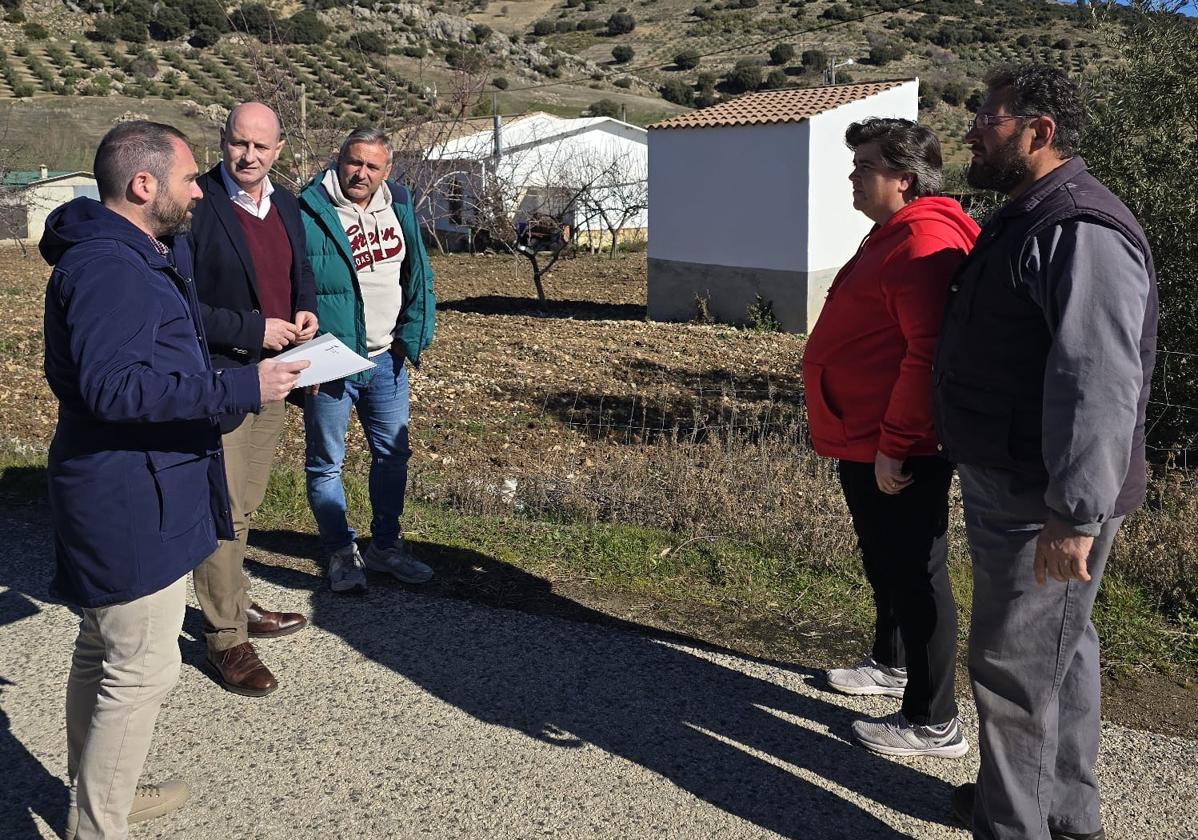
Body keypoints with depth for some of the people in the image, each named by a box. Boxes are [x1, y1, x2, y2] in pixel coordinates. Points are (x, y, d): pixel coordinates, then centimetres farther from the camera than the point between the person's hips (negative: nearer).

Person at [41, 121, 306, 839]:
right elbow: (112, 387, -30)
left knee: (103, 653, 23)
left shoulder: (147, 255, 14)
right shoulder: (107, 266, -21)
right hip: (132, 503, -11)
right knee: (143, 670, -2)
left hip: (130, 495, 11)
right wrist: (240, 388, -30)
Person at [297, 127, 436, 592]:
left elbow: (418, 274, 9)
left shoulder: (398, 206, 4)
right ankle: (341, 552, 22)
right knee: (326, 462, 7)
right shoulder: (309, 214, -14)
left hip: (385, 360, 5)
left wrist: (411, 335, -1)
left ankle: (385, 545, 31)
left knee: (392, 454, 15)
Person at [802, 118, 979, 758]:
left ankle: (934, 724, 10)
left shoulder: (926, 242, -20)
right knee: (884, 561, 24)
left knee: (914, 572, -2)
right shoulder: (894, 235, 16)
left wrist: (894, 445, -26)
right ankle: (891, 663, 44)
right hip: (864, 441, 11)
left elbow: (929, 355, -28)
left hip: (897, 452, -11)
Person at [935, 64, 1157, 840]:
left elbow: (1098, 384, -30)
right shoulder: (1028, 220, 13)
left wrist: (1075, 513, -32)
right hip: (1011, 485, 11)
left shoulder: (1080, 229, -21)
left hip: (1044, 503, -10)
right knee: (1059, 648, 21)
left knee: (1018, 663, 0)